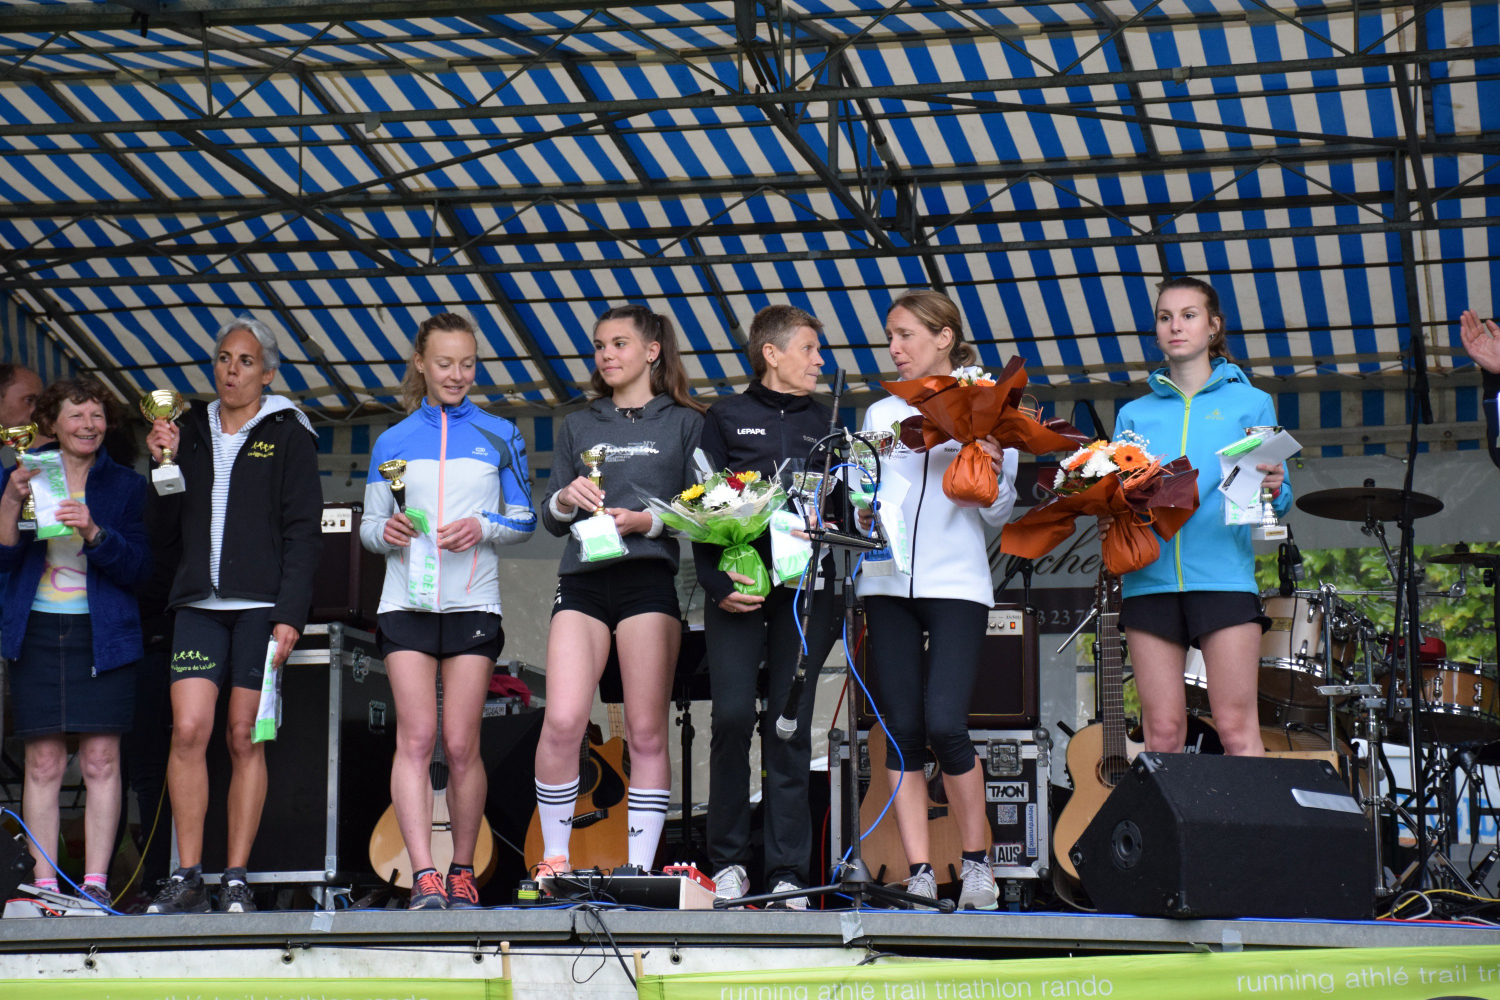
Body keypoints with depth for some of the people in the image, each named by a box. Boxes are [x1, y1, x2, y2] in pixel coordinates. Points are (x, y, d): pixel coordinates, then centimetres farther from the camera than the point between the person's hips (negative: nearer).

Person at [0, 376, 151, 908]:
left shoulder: (125, 485, 8)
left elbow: (138, 569, -1)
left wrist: (94, 533, -17)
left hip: (103, 636, 0)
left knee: (101, 760, -5)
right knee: (43, 764, -2)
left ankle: (95, 882, -3)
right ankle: (44, 885, 0)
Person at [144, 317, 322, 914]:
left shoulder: (287, 435, 5)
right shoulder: (191, 433, 16)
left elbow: (303, 532, -2)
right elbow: (163, 535, 15)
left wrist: (290, 614, -11)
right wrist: (163, 466, 1)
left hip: (261, 606, -3)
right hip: (199, 604, 3)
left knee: (245, 738, -3)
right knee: (189, 730, -10)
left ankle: (236, 881, 1)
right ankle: (186, 879, -5)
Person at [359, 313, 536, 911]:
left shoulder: (499, 437, 10)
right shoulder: (393, 442, 12)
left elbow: (524, 521, 9)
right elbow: (368, 527, 12)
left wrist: (483, 529, -10)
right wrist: (387, 532, -10)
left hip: (473, 605, 0)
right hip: (407, 603, 0)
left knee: (461, 746, -2)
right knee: (416, 738, -10)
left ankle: (462, 872, 10)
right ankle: (423, 875, -15)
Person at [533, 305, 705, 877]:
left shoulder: (685, 423, 11)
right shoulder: (577, 426, 19)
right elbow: (551, 521, 17)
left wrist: (646, 521, -12)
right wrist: (565, 501, -5)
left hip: (649, 579, -2)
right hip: (582, 581, 2)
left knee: (646, 732, -3)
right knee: (562, 721, -13)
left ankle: (640, 866, 1)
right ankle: (555, 860, -3)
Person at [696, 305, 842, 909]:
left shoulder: (823, 421, 19)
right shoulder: (726, 418, 9)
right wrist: (716, 582, -9)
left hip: (805, 587, 2)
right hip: (738, 586, -2)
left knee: (791, 726, -1)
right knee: (733, 716, -12)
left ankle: (787, 871, 0)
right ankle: (727, 859, 1)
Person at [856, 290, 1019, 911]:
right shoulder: (881, 413, 17)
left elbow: (999, 515, 4)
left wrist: (992, 474, -14)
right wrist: (861, 513, -5)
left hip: (957, 584, -3)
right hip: (888, 584, 4)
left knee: (945, 724, -15)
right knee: (902, 731, -2)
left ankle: (978, 863, 1)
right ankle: (919, 874, 1)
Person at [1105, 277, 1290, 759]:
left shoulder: (1250, 403, 11)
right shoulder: (1134, 414, 17)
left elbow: (1278, 495, 8)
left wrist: (1273, 488, -15)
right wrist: (1107, 519, -7)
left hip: (1223, 575, -2)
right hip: (1150, 577, 2)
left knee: (1236, 726, -9)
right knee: (1162, 729, -1)